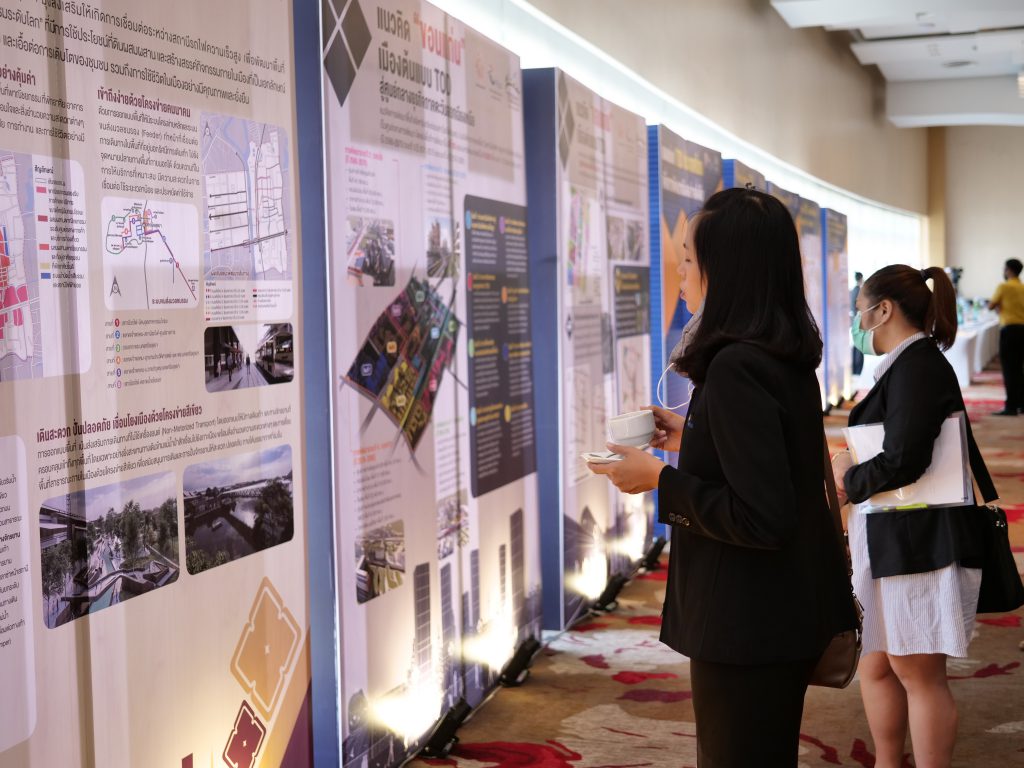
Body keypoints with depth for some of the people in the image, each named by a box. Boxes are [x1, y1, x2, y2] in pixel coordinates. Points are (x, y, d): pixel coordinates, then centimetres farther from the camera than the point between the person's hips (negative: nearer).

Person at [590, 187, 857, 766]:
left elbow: (760, 519, -26)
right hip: (790, 613, 10)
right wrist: (690, 438, 14)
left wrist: (661, 480, -17)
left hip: (748, 627, -10)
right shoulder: (788, 356, 5)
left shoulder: (736, 367, -24)